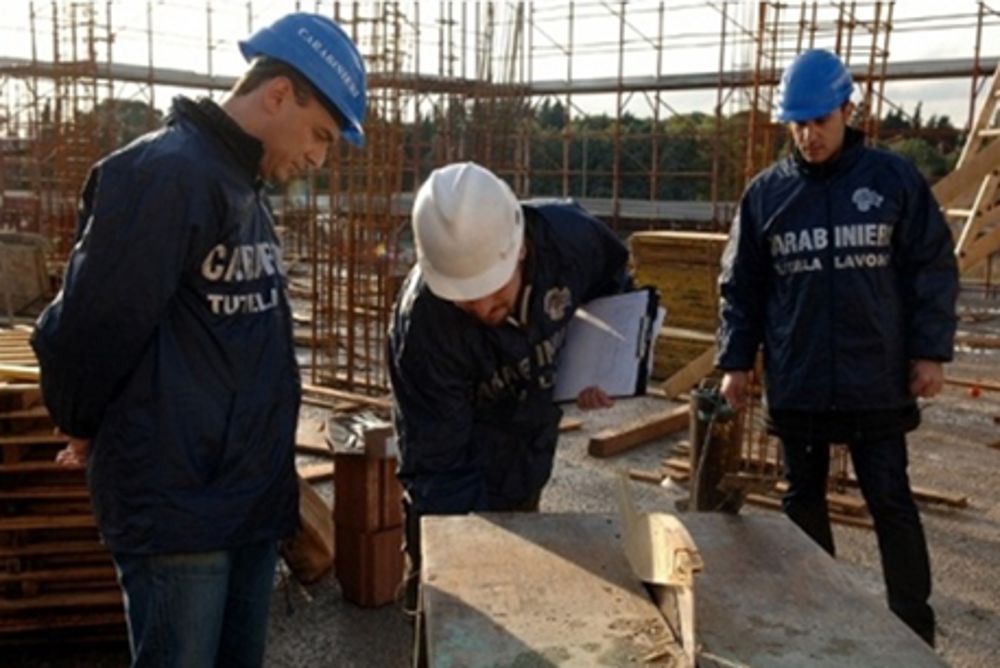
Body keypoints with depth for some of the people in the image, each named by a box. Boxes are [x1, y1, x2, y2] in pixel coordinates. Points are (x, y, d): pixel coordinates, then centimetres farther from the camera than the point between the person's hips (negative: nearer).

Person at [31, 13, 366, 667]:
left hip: (251, 494, 9)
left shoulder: (247, 188, 13)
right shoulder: (165, 174, -17)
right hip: (177, 503, -9)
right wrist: (86, 429, 0)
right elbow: (88, 329, -17)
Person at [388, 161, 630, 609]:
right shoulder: (422, 326, -37)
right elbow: (436, 465, -29)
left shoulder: (570, 236, -28)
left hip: (532, 452, 4)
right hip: (465, 466, -4)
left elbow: (614, 282, -2)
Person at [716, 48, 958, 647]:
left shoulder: (894, 179, -2)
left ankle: (914, 628, 20)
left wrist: (930, 351, -5)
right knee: (804, 499, 14)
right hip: (796, 384, 2)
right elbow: (741, 286, 7)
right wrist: (736, 361, 3)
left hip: (878, 382, -2)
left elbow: (934, 270, 1)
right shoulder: (765, 192, 3)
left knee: (892, 503, 5)